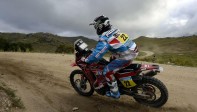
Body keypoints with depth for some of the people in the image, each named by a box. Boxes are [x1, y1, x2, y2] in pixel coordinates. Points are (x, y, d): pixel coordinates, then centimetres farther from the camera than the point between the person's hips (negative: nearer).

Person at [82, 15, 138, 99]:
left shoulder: (104, 38, -18)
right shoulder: (114, 30, 9)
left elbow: (97, 55, -23)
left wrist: (85, 60, -8)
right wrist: (93, 49, 30)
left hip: (126, 57, -10)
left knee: (107, 71, -3)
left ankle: (115, 93, 14)